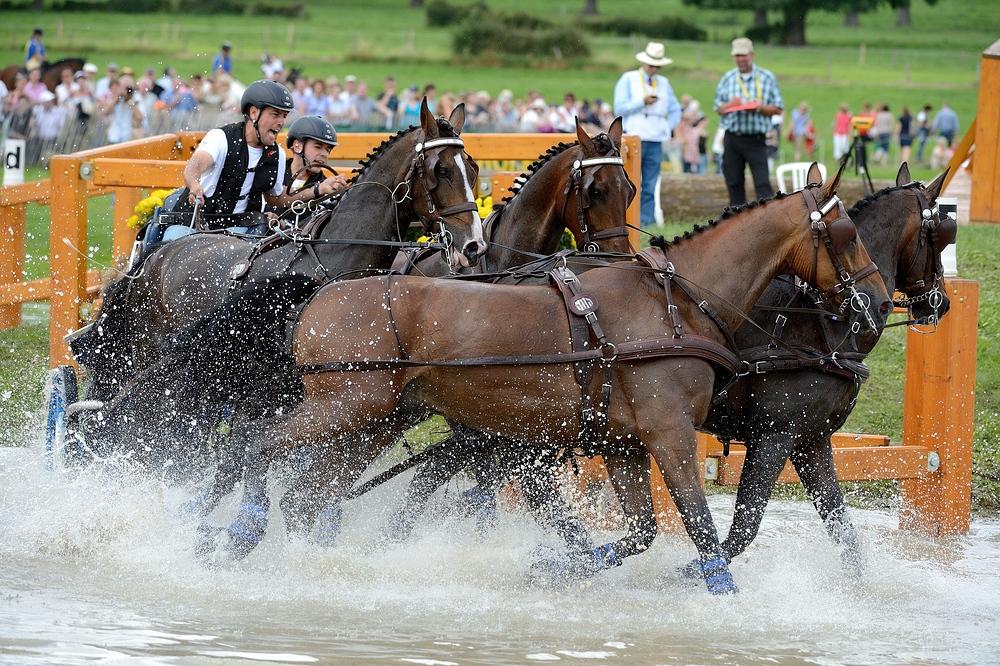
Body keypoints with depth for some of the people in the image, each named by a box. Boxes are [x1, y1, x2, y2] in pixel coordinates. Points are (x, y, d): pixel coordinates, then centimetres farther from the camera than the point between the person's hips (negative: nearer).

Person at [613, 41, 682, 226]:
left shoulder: (663, 83, 17)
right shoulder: (628, 80, 5)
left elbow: (675, 110, 24)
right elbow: (620, 108, -4)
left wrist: (669, 127, 8)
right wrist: (642, 102, -13)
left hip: (655, 141, 4)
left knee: (650, 186, -1)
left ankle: (646, 221, -2)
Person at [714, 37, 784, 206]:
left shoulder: (767, 78, 3)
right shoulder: (728, 78, 12)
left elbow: (778, 109, 2)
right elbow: (718, 108, 14)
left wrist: (759, 108, -15)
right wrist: (730, 104, -8)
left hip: (756, 139, -3)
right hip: (732, 138, 3)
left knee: (762, 183, -12)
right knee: (734, 183, 5)